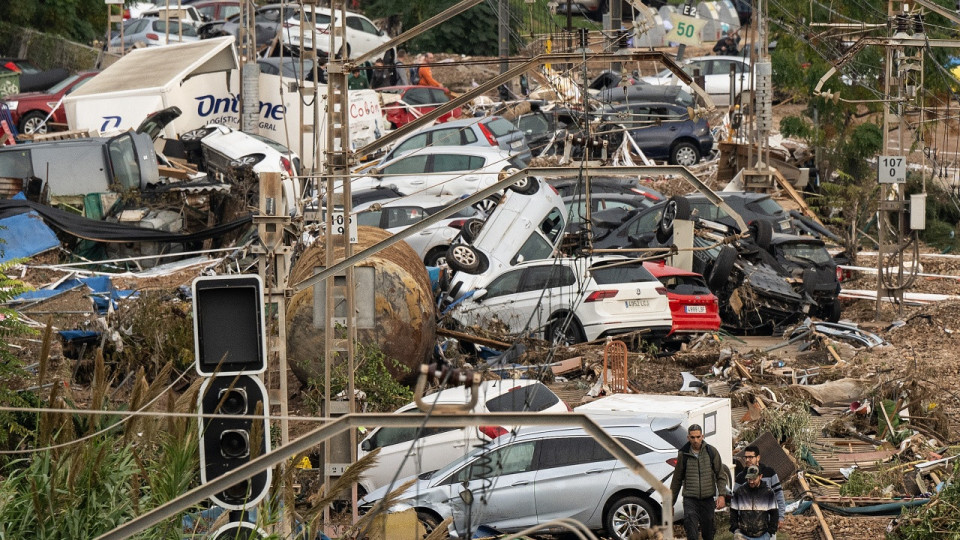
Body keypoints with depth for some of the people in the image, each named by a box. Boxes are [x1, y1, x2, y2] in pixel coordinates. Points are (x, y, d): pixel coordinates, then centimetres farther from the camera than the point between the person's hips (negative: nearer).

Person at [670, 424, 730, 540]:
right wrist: (671, 501, 12)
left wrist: (722, 495, -9)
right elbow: (677, 479, 10)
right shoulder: (683, 454, 2)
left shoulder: (712, 452, 2)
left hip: (708, 499, 1)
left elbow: (721, 475, 4)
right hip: (690, 499, -1)